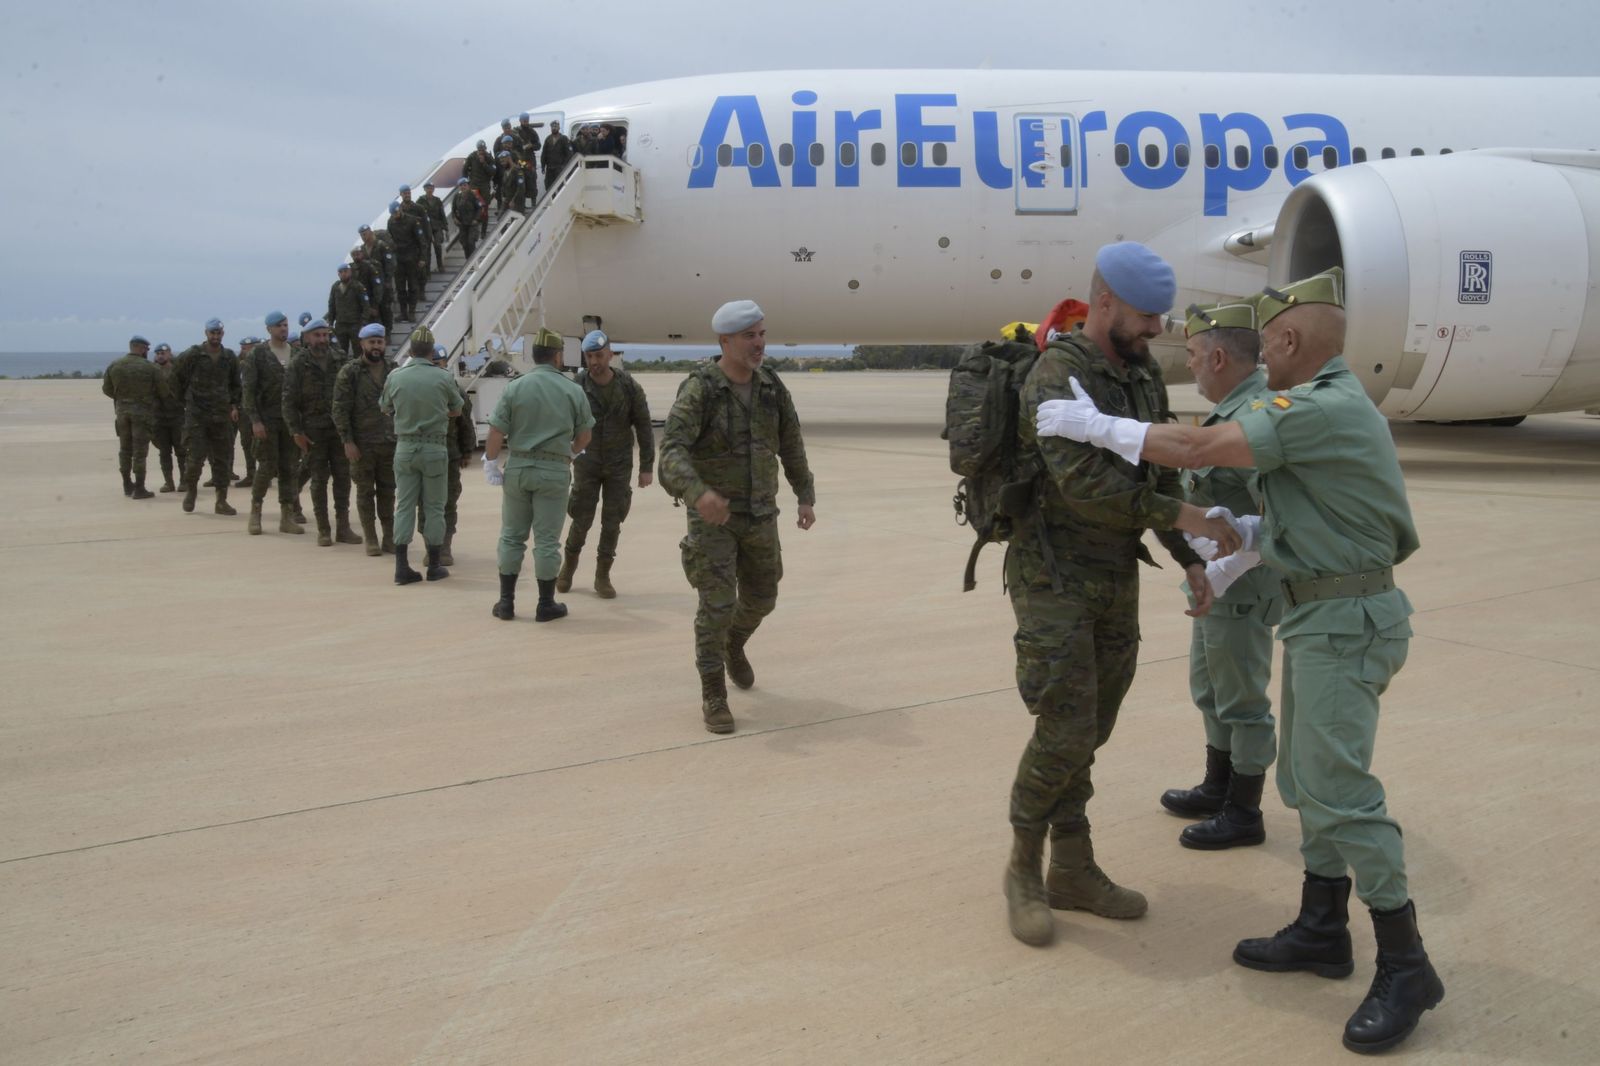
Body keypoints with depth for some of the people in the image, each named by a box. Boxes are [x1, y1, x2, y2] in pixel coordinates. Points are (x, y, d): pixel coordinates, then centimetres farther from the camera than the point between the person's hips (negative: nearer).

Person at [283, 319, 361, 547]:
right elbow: (289, 400, -4)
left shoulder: (340, 359, 5)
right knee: (319, 480, 2)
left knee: (343, 477, 4)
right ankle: (323, 530, 9)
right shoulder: (298, 364, -3)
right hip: (313, 431, -3)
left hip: (339, 428, 3)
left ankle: (343, 528, 11)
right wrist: (296, 431, -10)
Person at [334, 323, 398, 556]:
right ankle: (370, 539, 11)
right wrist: (348, 441, -12)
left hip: (390, 442, 3)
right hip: (362, 443, -3)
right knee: (365, 491, 4)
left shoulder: (394, 371, 8)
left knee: (388, 491, 9)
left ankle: (389, 537, 17)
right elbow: (340, 409, -6)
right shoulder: (349, 372, -4)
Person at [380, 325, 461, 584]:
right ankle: (434, 566, 13)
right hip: (434, 448, -2)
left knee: (404, 505, 7)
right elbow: (456, 410, 7)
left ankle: (401, 567, 4)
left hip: (404, 447, 2)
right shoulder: (443, 378, -8)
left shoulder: (395, 377, -3)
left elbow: (385, 407, 13)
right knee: (434, 507, 7)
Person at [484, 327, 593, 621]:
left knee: (512, 536, 12)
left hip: (518, 468, 1)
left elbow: (496, 432, -7)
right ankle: (546, 604, 12)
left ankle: (506, 602, 15)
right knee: (547, 540, 6)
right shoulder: (573, 391, -2)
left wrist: (490, 461, 6)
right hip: (554, 471, -1)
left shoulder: (515, 388, -3)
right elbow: (583, 437, 5)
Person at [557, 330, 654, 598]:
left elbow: (643, 426, -2)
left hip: (619, 464, 1)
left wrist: (646, 467, -4)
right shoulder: (577, 385, -10)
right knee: (582, 519, 3)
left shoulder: (629, 386, -8)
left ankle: (602, 576, 16)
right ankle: (569, 565, 28)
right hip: (587, 463, -1)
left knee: (612, 521, 3)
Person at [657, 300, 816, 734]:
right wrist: (698, 492, -47)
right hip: (712, 514, -5)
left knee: (760, 597, 17)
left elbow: (791, 445, 12)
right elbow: (672, 449, -29)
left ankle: (734, 646, 50)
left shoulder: (771, 387, 0)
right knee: (717, 604, -11)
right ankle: (713, 697, 3)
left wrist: (806, 497, 9)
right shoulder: (699, 389, -17)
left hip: (760, 515, 5)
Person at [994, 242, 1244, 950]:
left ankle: (1073, 871, 22)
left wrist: (1190, 561, 5)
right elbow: (1084, 483, -28)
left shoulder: (1144, 376, 10)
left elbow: (1159, 476, 14)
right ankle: (1024, 870, 10)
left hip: (1115, 579, 8)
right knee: (1064, 733, -9)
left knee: (1086, 731, 11)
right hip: (1054, 579, -8)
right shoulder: (1056, 376, -17)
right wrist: (1185, 517, -22)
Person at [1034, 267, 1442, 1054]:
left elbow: (1198, 449, -23)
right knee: (1308, 776, 15)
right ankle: (1321, 931, 25)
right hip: (1321, 613, 11)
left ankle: (1404, 966, -2)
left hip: (1344, 622, -11)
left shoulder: (1324, 408, -19)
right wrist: (1247, 532, 13)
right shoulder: (1329, 405, 14)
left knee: (1336, 786, -11)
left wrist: (1096, 427, -15)